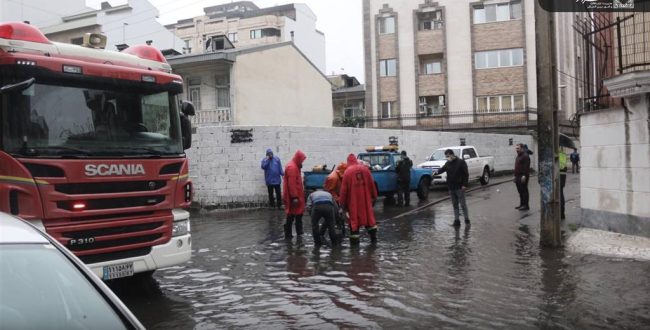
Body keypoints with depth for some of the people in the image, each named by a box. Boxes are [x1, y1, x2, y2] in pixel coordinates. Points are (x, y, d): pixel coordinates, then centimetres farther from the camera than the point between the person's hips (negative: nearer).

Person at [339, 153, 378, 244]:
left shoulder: (347, 172, -7)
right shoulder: (365, 169, 1)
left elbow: (344, 189, -6)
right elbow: (372, 184, 4)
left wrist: (343, 203, 2)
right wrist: (374, 196, 14)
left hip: (353, 200, -3)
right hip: (366, 199, 3)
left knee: (354, 217, 6)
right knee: (368, 214, 14)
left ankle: (354, 238, 9)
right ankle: (373, 237, 18)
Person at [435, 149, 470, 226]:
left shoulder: (461, 162, -7)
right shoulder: (447, 163, 12)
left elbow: (466, 174, -9)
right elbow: (442, 169, 4)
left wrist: (464, 185, -15)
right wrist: (437, 172, -17)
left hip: (459, 188, -6)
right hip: (451, 188, 6)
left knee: (463, 204, -1)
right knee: (455, 205, 10)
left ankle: (467, 219, 9)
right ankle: (456, 220, 15)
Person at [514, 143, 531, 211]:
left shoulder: (525, 156, -13)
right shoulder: (518, 156, 20)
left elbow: (526, 167, -21)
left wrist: (524, 176, -26)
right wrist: (515, 176, 23)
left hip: (523, 176, -10)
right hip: (518, 176, 10)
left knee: (524, 191, -7)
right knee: (520, 191, 14)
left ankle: (526, 206, -4)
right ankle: (522, 204, 21)